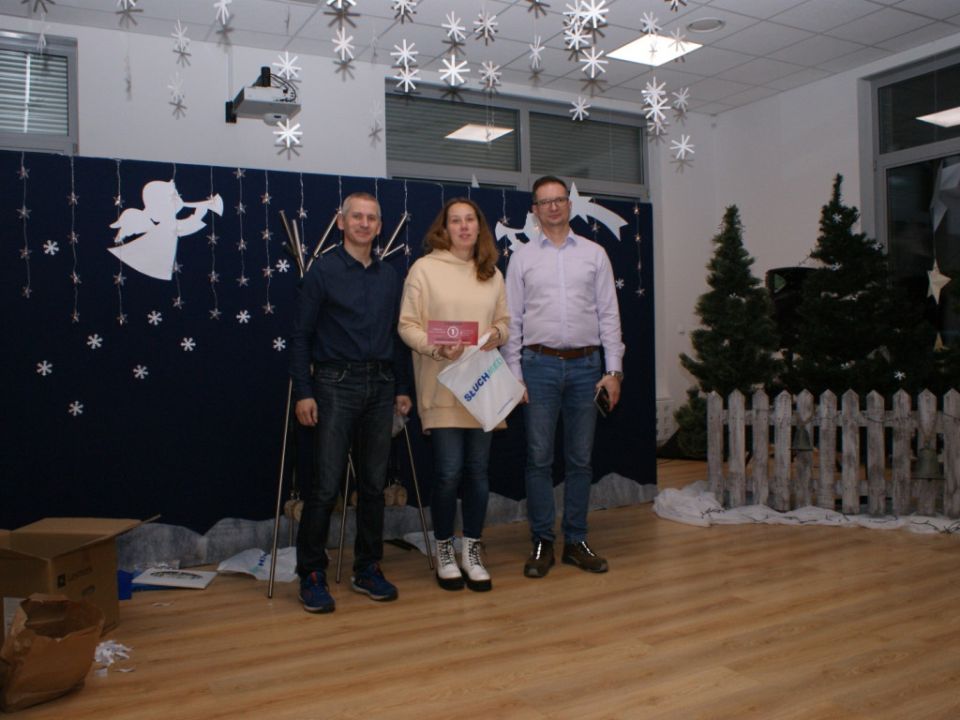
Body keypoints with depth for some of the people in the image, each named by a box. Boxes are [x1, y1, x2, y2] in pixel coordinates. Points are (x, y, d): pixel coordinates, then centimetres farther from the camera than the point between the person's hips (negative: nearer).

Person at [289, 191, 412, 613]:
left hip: (380, 386, 5)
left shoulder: (389, 277, 13)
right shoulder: (324, 271, -2)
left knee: (373, 483, 9)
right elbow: (301, 336, -3)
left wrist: (400, 388, 12)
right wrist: (303, 392, -9)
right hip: (336, 384, -5)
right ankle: (311, 574, 8)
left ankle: (368, 569, 21)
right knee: (326, 485, -6)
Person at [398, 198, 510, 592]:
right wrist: (435, 347, -20)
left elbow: (504, 320, 17)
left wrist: (497, 333, -5)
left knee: (478, 470, 7)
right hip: (442, 386, -4)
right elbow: (407, 325, -4)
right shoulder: (424, 268, -2)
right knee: (448, 472, -4)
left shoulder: (492, 274, 13)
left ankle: (471, 551, 22)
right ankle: (444, 551, 17)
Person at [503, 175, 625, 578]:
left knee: (580, 459, 7)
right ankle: (542, 543, 12)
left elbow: (609, 314, 6)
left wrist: (613, 370, 0)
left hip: (586, 365, 1)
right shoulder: (522, 258, 6)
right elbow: (512, 320, 4)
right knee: (539, 458, 1)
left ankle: (576, 541, 18)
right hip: (540, 364, -1)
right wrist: (514, 375, -3)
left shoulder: (594, 254, 9)